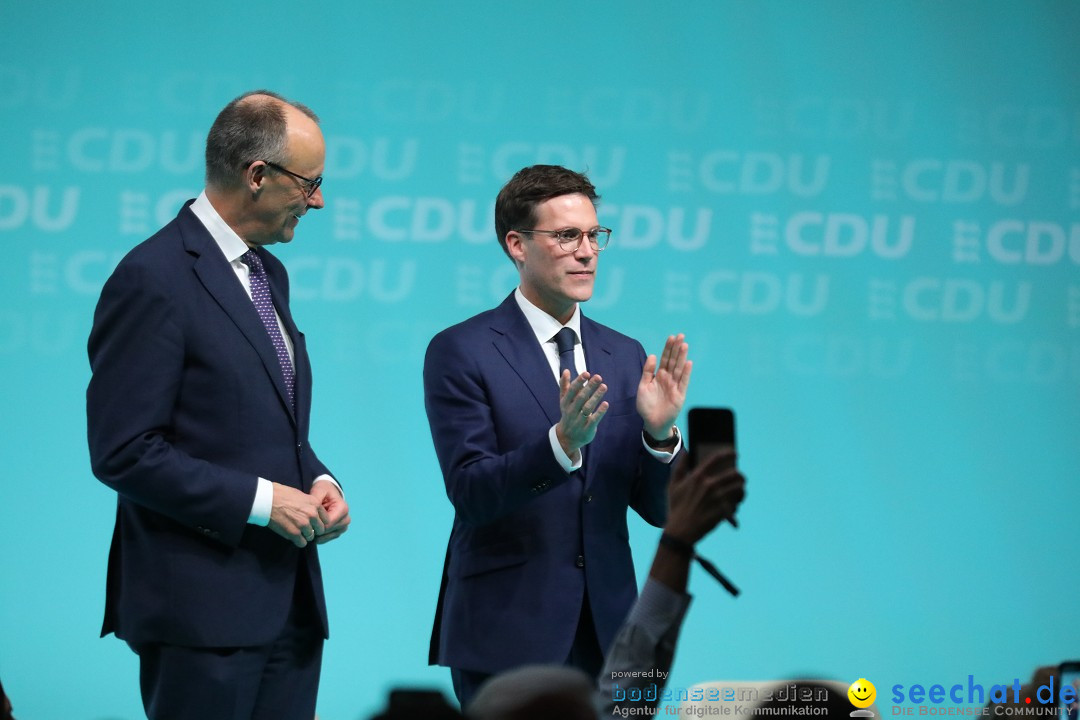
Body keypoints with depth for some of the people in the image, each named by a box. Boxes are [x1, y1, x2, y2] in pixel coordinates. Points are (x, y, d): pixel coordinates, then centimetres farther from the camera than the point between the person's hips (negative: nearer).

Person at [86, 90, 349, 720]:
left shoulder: (269, 275, 17)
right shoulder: (153, 279, -12)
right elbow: (124, 453, -16)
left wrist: (317, 480, 5)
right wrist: (259, 500, -17)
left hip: (290, 600, 8)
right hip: (203, 607, -8)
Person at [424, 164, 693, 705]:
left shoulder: (625, 357, 10)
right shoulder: (461, 352, -5)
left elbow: (657, 509, 7)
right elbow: (470, 493, -14)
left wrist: (659, 432, -12)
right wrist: (562, 442, -28)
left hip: (606, 635, 5)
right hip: (508, 635, -5)